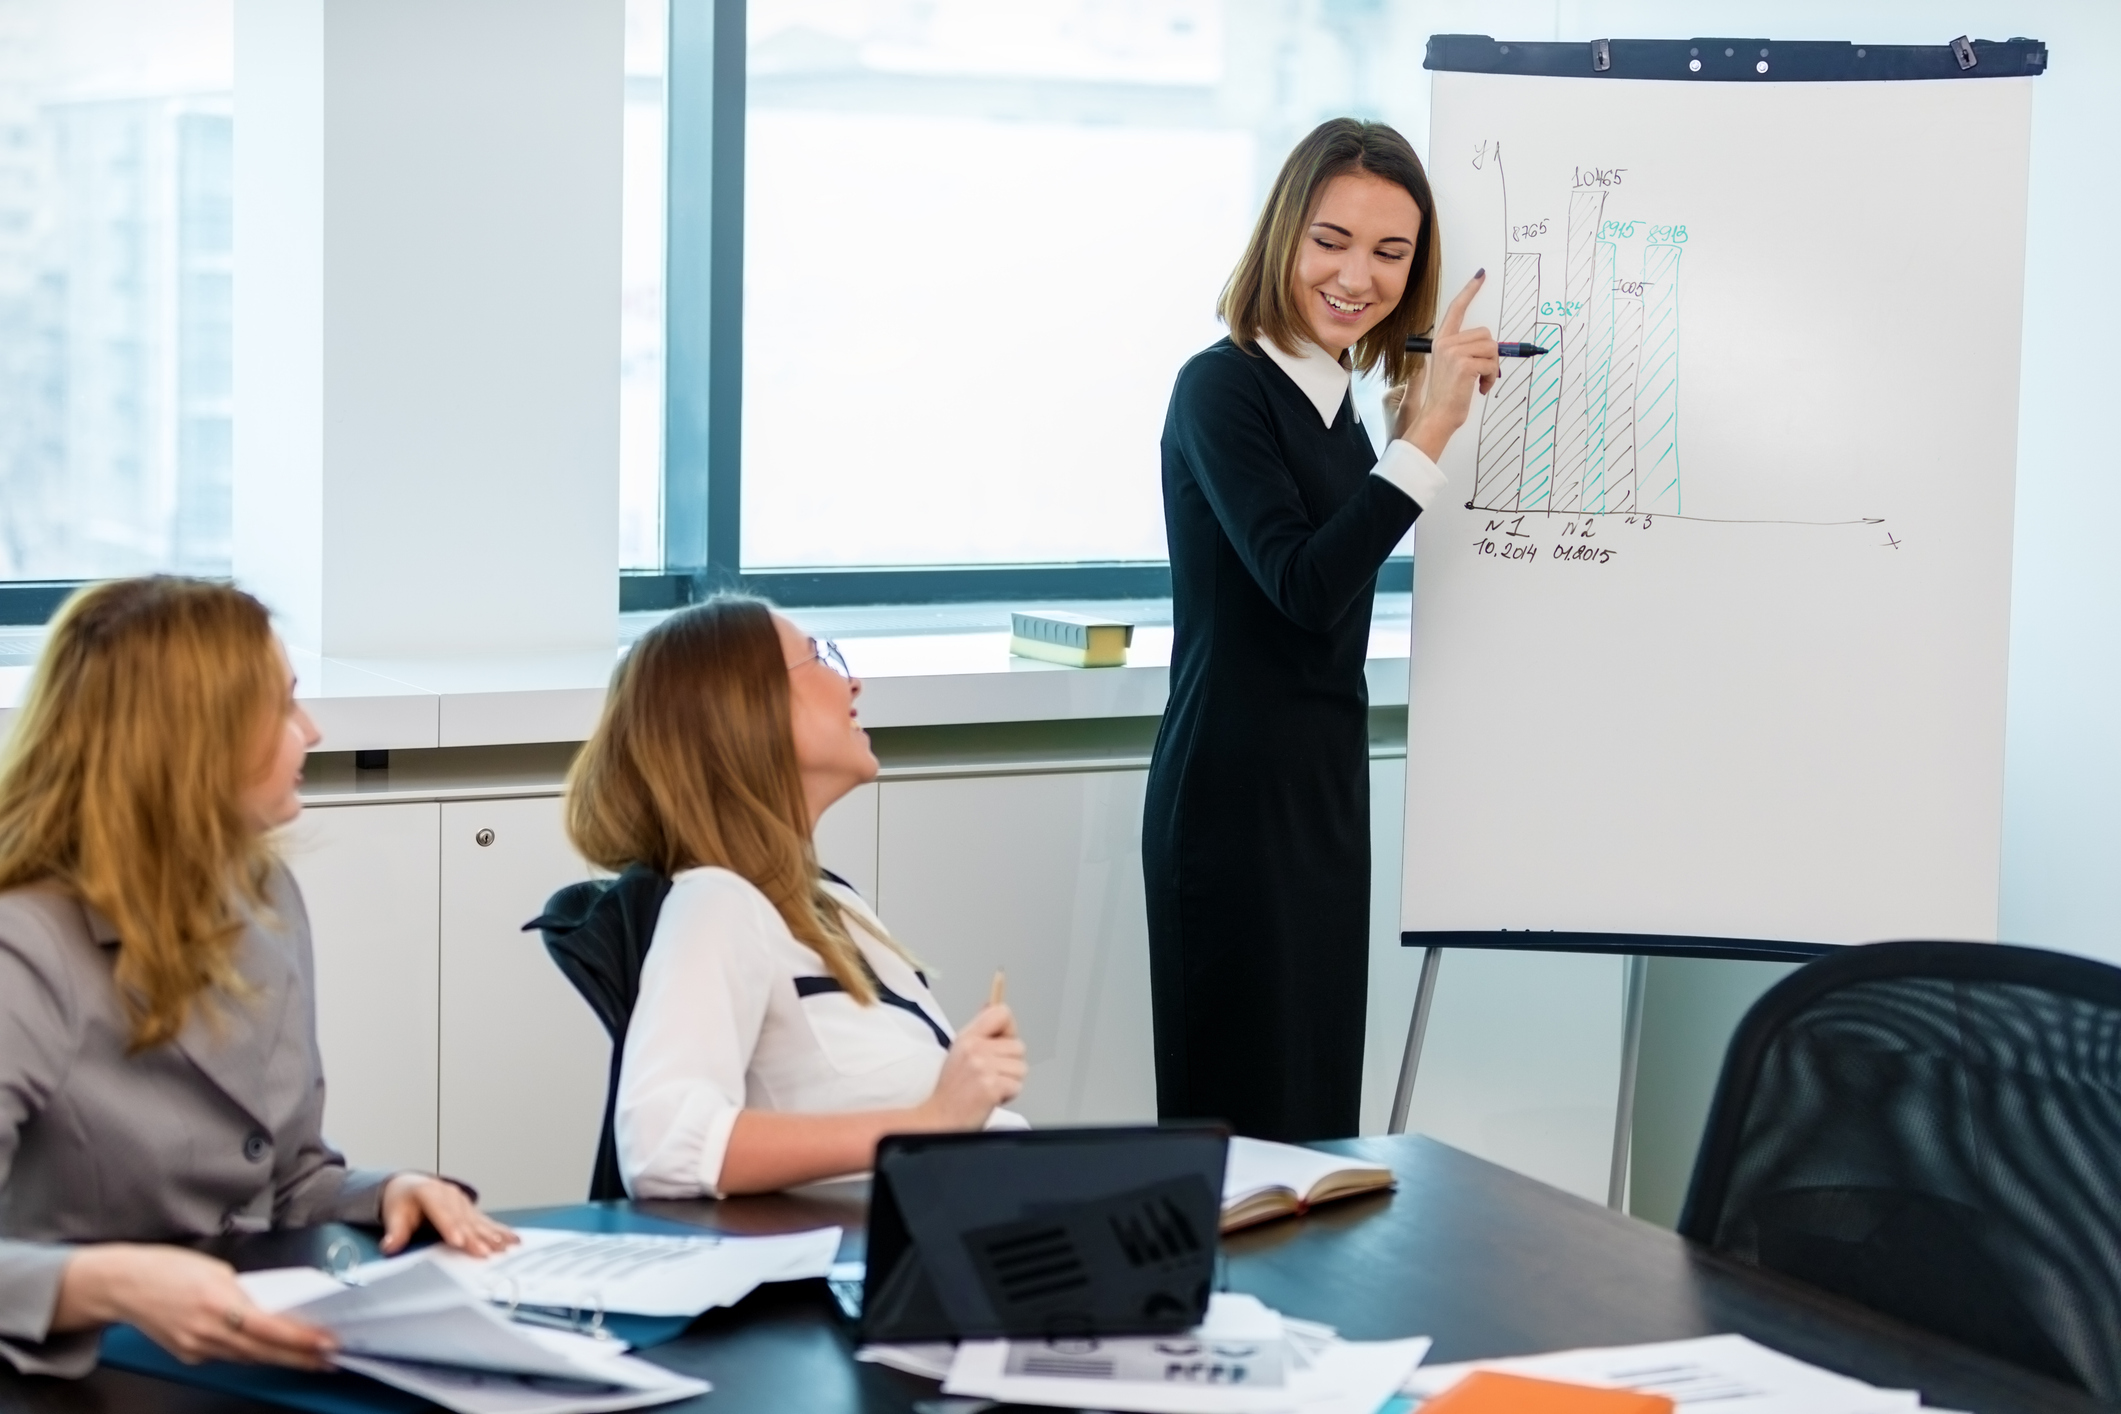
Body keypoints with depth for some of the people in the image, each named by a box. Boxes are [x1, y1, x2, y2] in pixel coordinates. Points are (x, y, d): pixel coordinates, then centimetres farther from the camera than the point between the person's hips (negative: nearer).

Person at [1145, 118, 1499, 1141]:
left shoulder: (1338, 404, 13)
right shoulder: (1220, 388, -11)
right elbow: (1305, 585, -21)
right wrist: (1427, 433, -20)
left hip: (1326, 789, 9)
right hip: (1233, 796, -9)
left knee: (1319, 1119, 11)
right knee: (1244, 1123, -6)